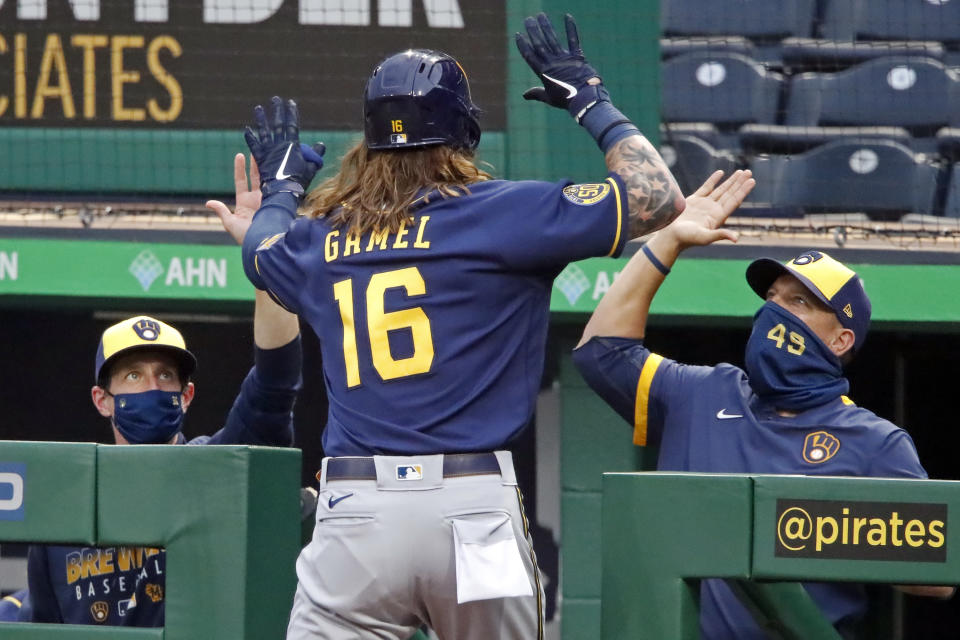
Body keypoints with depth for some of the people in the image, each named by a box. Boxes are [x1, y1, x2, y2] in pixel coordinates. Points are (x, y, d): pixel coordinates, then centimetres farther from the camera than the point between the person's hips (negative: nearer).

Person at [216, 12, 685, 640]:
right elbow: (658, 197, 0)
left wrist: (282, 187, 60)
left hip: (353, 510, 2)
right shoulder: (501, 212, 0)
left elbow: (264, 246, 39)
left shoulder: (319, 239, 14)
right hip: (472, 509, -2)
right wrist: (593, 104, 14)